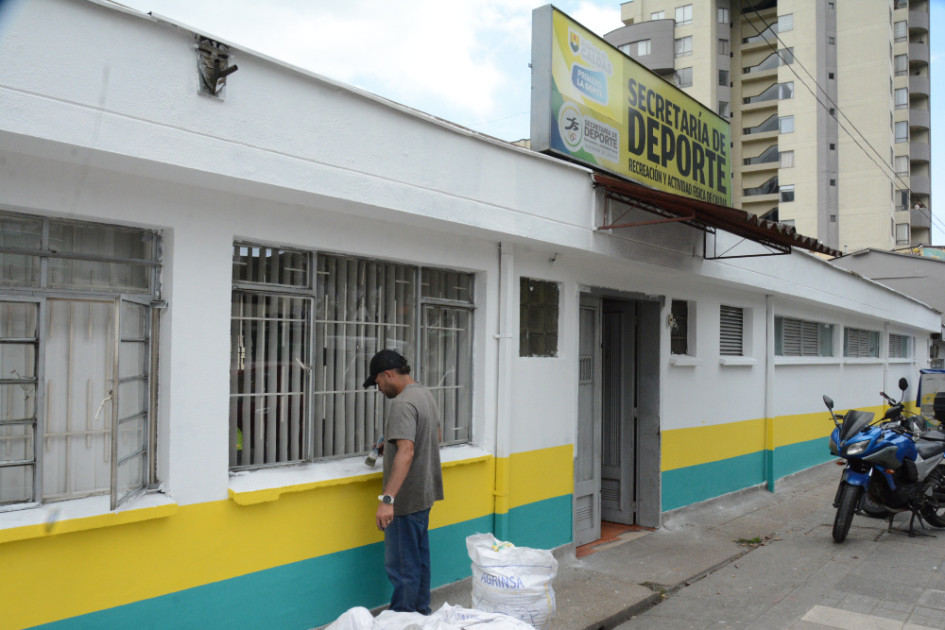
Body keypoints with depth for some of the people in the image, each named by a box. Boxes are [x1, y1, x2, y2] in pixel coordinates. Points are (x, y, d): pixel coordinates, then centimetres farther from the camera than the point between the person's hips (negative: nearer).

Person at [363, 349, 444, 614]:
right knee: (420, 555, 20)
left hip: (406, 499, -10)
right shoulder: (425, 394, 10)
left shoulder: (403, 404, -21)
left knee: (402, 565, 0)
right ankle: (422, 610, 32)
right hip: (424, 493, 10)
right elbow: (437, 435, 24)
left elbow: (406, 451, -32)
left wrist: (387, 499, -37)